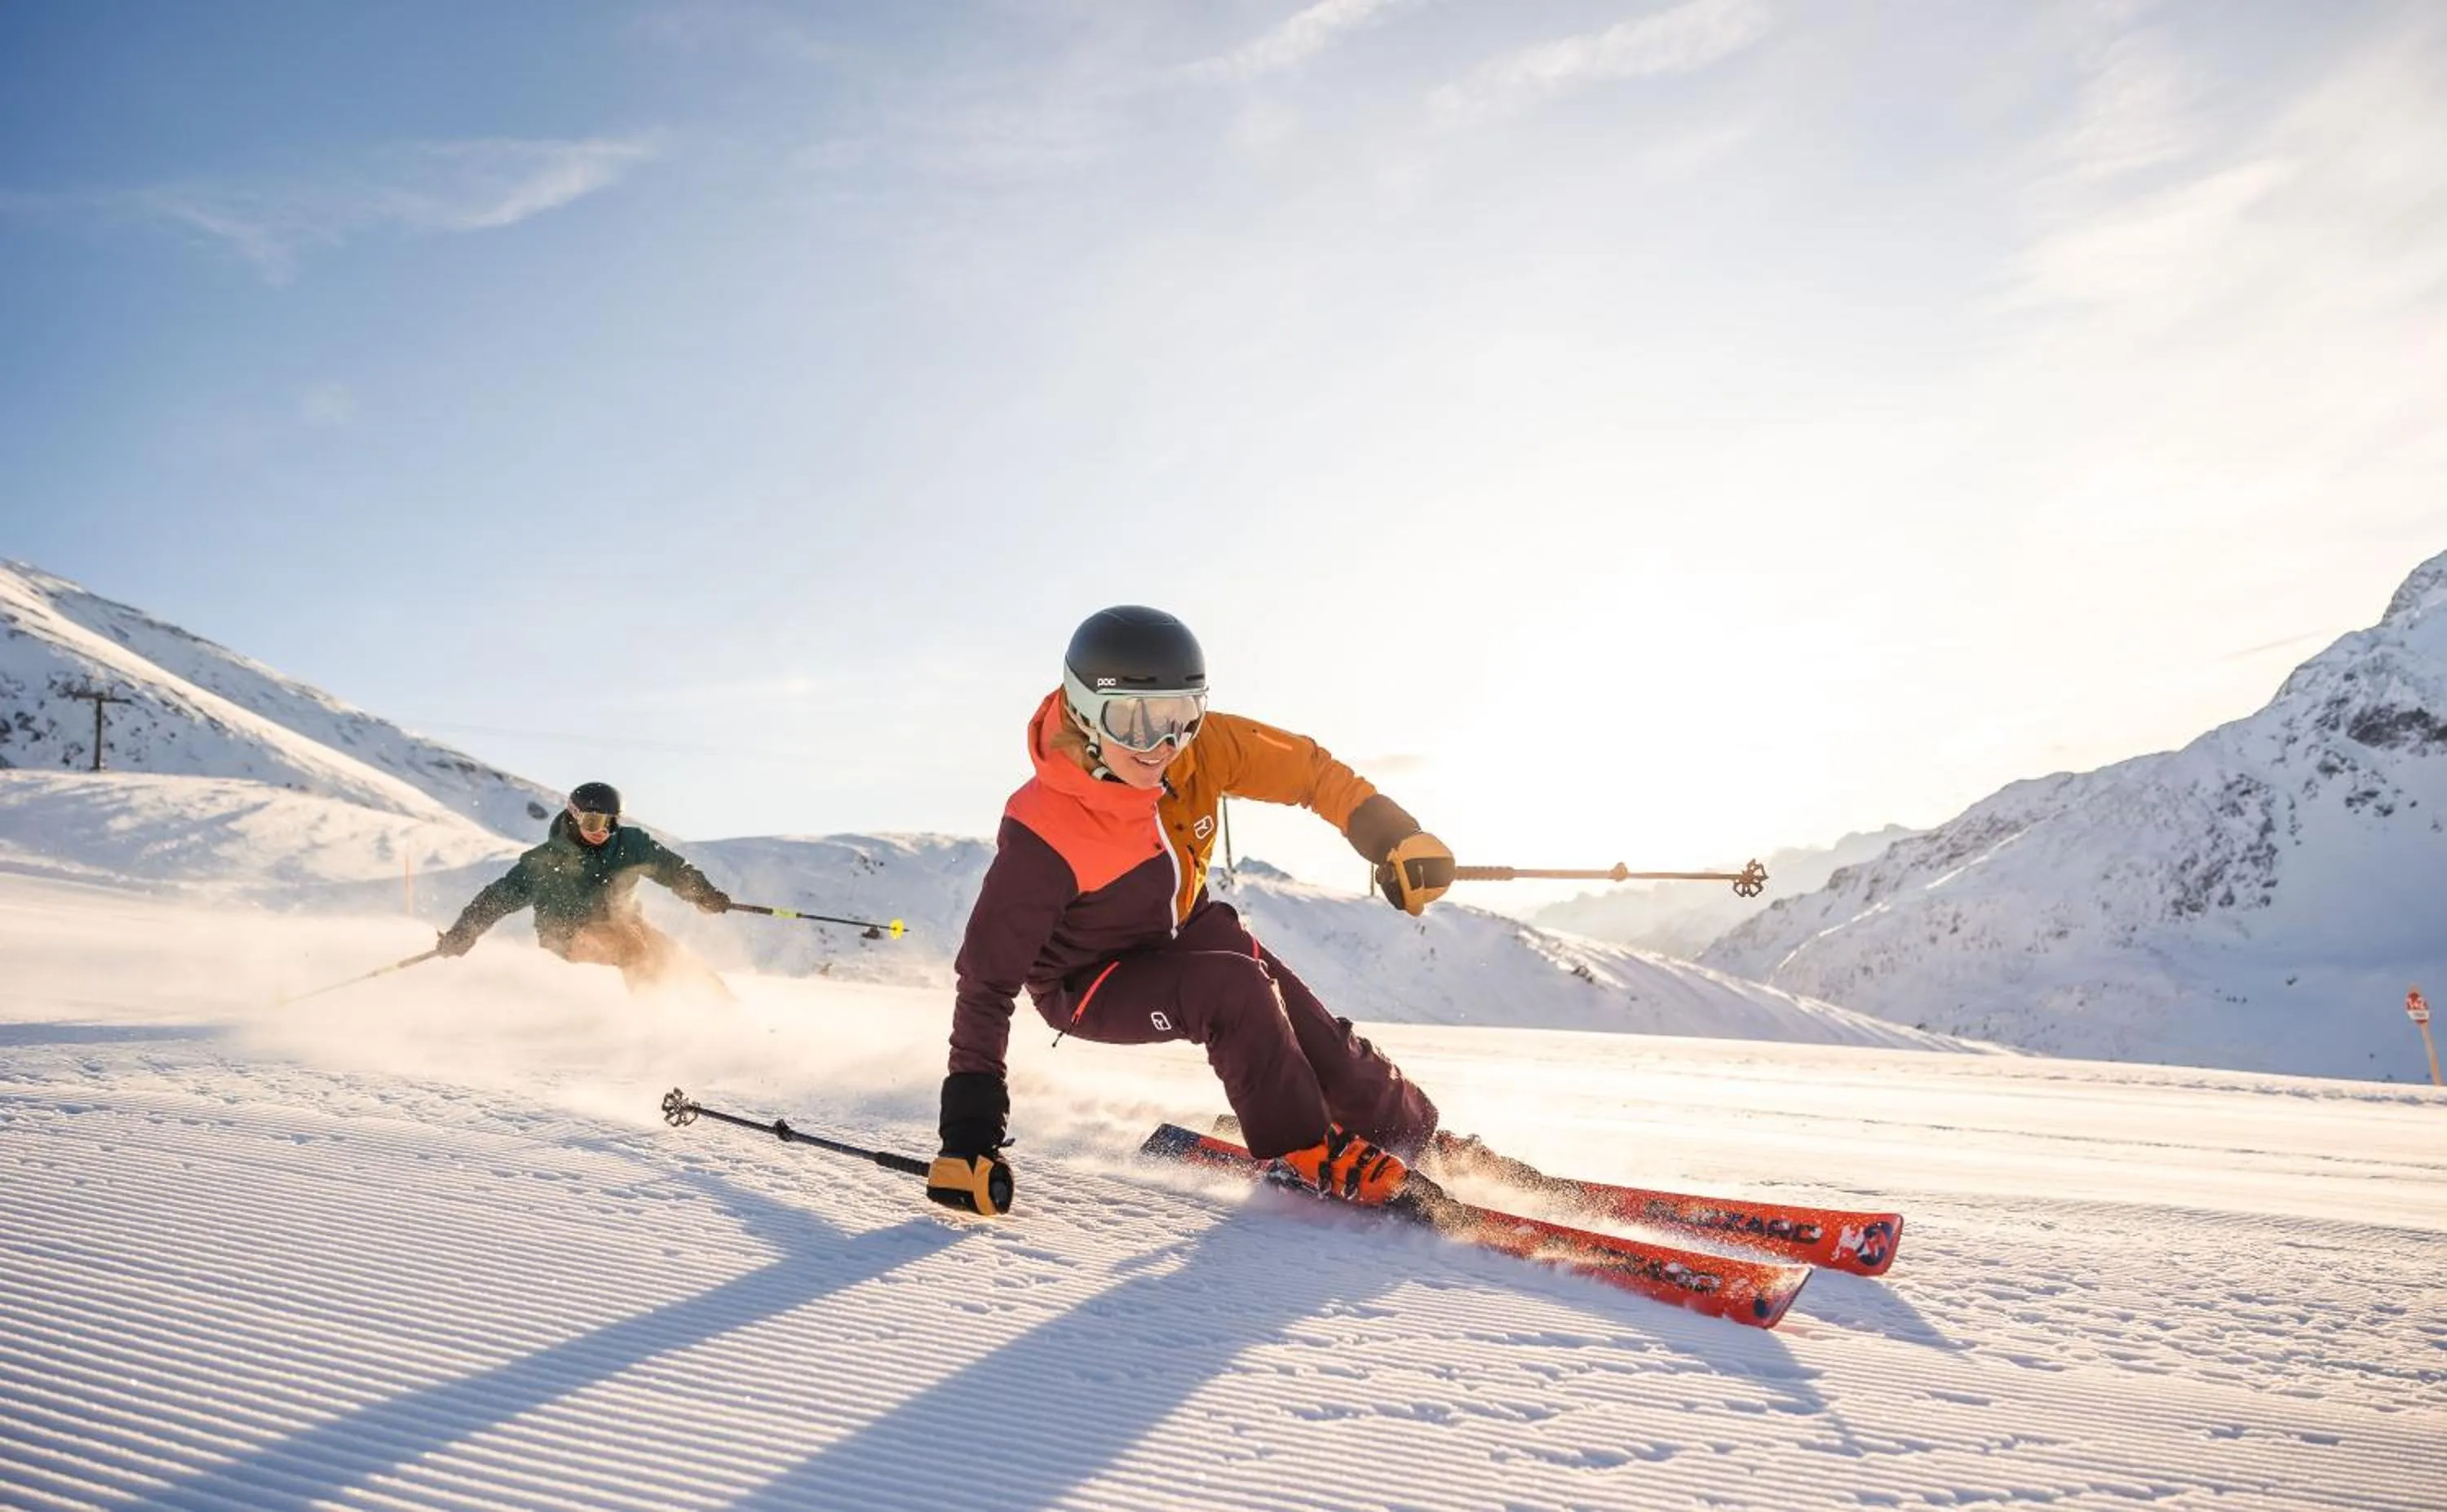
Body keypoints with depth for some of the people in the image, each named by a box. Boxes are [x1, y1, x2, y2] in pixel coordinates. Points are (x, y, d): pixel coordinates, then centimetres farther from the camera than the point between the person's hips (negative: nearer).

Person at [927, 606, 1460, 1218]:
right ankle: (1302, 1152, -11)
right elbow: (988, 978, -28)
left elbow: (1302, 767, -6)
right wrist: (970, 1127, -28)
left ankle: (1419, 1132, 23)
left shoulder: (1201, 748, -23)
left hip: (1184, 931, 5)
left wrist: (1396, 836, -10)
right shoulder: (1043, 838, -35)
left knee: (1323, 1048, -3)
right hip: (1089, 983, -5)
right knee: (1235, 990, -31)